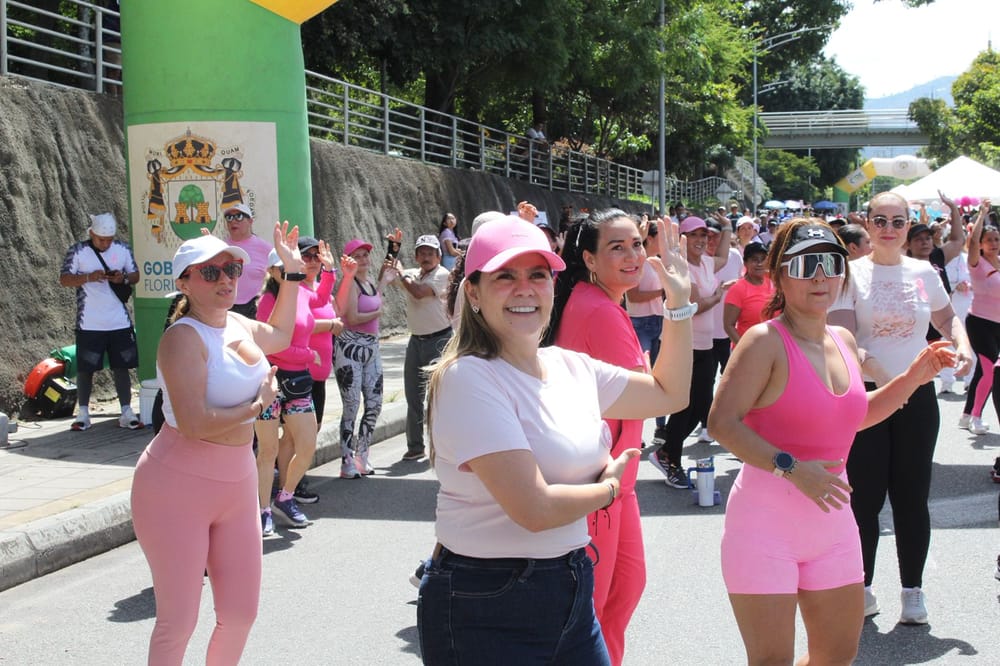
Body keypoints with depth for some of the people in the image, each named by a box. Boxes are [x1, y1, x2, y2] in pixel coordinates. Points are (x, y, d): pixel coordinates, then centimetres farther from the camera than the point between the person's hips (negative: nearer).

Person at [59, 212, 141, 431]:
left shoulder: (123, 250, 4)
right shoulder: (78, 251, -4)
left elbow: (136, 275, 11)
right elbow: (64, 279, -7)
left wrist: (124, 278, -12)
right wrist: (89, 277, -22)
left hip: (120, 322, 2)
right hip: (89, 323, -2)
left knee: (122, 367, 5)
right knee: (85, 368, 3)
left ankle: (126, 413, 11)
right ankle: (83, 414, 14)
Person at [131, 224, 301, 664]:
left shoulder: (238, 325, 6)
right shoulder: (184, 336, -18)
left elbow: (279, 335, 31)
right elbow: (194, 424, -28)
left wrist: (292, 273, 26)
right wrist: (257, 405, -14)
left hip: (236, 486, 8)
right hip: (177, 486, -8)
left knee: (241, 614, 12)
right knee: (178, 622, -1)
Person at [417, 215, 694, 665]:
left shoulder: (571, 367, 5)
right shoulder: (469, 378, -19)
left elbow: (669, 394, 20)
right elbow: (535, 508, -25)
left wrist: (678, 303, 13)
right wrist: (608, 486, -7)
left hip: (571, 594, 7)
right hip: (486, 612, -7)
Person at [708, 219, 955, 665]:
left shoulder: (843, 341, 9)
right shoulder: (765, 341, -14)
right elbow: (722, 422, -21)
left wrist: (912, 379, 14)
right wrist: (791, 468, -27)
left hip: (831, 521, 7)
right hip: (766, 520, -7)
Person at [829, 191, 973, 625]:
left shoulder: (924, 273, 7)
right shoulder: (852, 273, -3)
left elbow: (946, 318, 23)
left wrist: (963, 346, 2)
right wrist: (872, 367, -30)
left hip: (917, 395, 3)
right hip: (865, 395, -2)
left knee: (912, 496, 6)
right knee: (865, 496, 1)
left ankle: (912, 590, 18)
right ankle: (862, 589, 15)